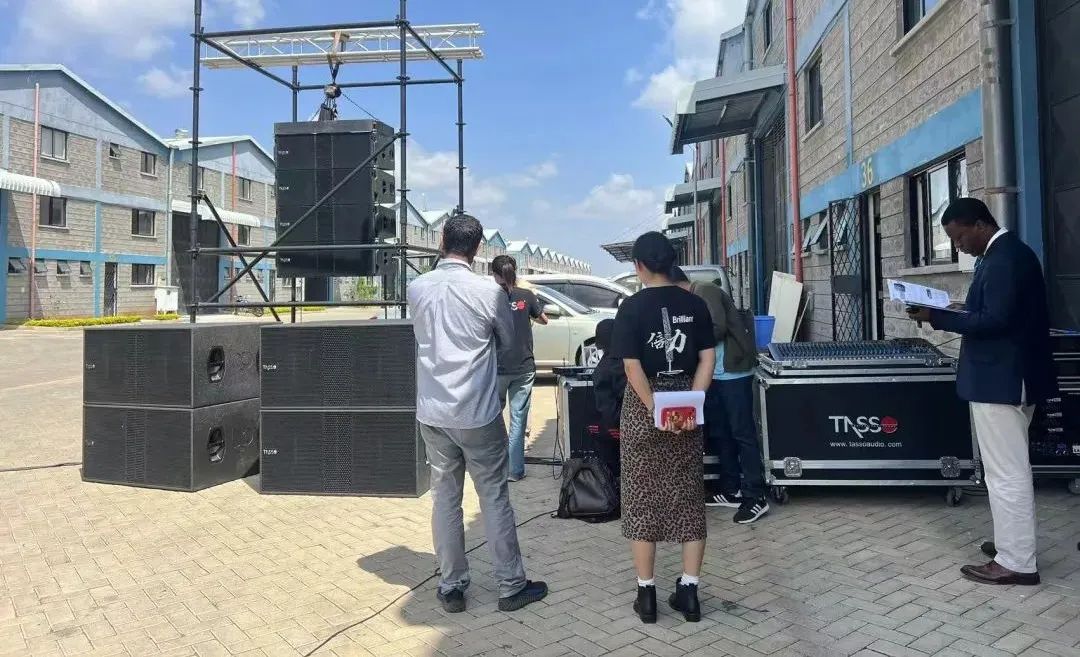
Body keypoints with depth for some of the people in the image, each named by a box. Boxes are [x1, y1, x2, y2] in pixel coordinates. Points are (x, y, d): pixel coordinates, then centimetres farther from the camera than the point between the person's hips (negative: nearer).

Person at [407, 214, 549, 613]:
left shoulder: (416, 289, -1)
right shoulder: (489, 292, -13)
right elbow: (507, 340, 4)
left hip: (433, 414, 4)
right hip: (478, 415, -3)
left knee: (444, 498, 13)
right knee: (494, 498, 8)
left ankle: (451, 588, 22)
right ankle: (511, 587, 19)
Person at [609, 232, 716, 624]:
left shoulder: (632, 308, -9)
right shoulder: (695, 304, 2)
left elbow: (633, 367, -17)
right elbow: (707, 359, -3)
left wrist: (655, 409, -15)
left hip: (643, 407, -3)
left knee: (643, 499, 7)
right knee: (688, 498, 11)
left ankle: (646, 594, 14)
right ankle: (688, 591, 17)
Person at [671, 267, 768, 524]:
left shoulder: (705, 291, -11)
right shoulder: (693, 298, 16)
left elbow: (717, 328, -22)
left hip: (733, 371, -10)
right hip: (716, 374, 10)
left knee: (742, 433, -6)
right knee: (718, 432, 13)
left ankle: (755, 497, 0)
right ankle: (730, 489, 22)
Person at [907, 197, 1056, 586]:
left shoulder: (1002, 259, -19)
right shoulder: (1009, 251, 14)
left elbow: (995, 321, -24)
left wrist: (937, 317, -19)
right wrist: (960, 312, 9)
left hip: (1001, 380, -11)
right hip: (1013, 376, 11)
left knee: (1006, 473, -3)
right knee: (1012, 469, 19)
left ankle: (1016, 563, 5)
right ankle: (1015, 544, 31)